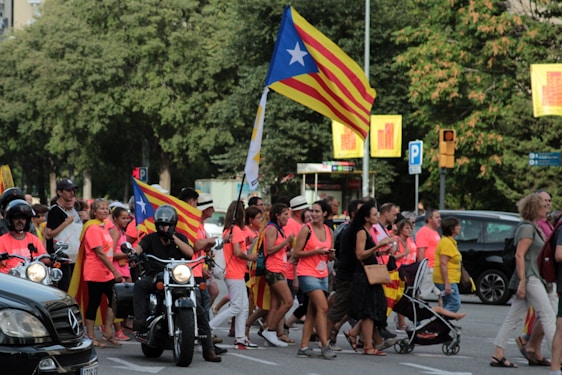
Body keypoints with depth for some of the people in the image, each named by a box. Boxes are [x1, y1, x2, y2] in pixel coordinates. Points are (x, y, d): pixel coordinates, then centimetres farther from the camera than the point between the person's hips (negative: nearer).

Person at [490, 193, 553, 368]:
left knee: (513, 318, 6)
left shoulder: (532, 228, 20)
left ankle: (498, 355, 5)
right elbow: (519, 255, -19)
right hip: (529, 278, -10)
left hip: (532, 278, 10)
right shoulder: (527, 228, -11)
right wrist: (522, 281, -23)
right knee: (547, 315, -8)